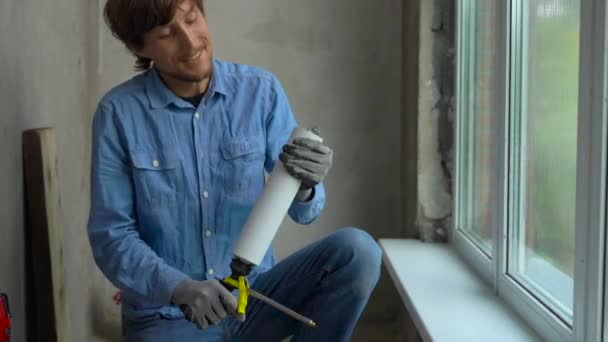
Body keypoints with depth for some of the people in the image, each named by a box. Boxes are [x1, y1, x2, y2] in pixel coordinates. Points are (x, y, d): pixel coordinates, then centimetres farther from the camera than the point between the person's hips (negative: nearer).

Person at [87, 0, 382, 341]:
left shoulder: (261, 89, -3)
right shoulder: (119, 112, -8)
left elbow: (302, 211, -1)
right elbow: (110, 235, -8)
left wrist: (306, 186, -24)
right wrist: (181, 288, -24)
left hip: (256, 295, 3)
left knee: (357, 251, -19)